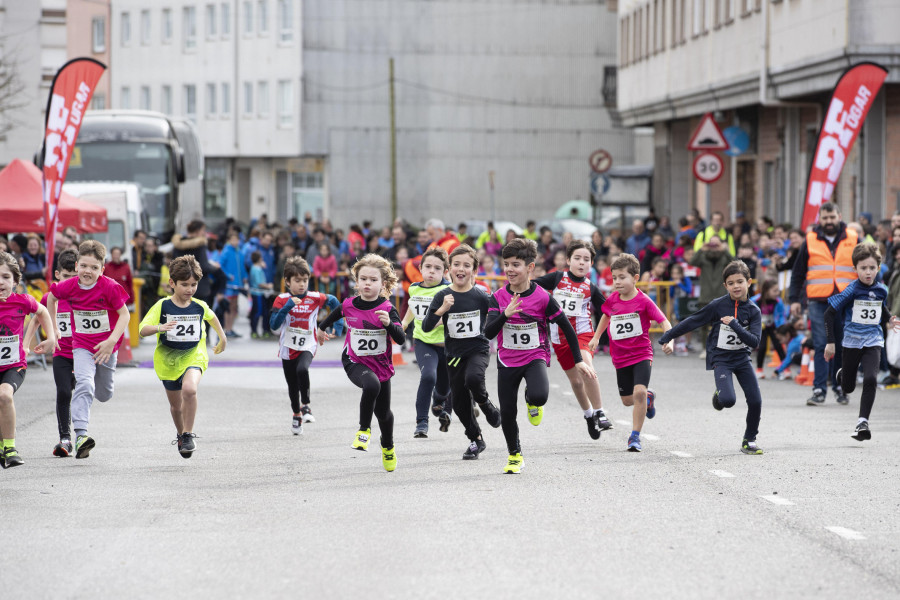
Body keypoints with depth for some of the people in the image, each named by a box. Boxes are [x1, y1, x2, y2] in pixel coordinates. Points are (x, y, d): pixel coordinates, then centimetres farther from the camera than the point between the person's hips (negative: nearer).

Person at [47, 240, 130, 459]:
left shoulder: (110, 287, -19)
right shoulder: (68, 287, -11)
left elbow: (124, 314, -13)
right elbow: (51, 298, 12)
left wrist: (112, 341, -22)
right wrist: (53, 328, 16)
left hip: (106, 346, 0)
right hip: (81, 345, 0)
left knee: (104, 396, 15)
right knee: (84, 384, -24)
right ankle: (80, 435, -34)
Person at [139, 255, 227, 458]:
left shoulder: (200, 306, -3)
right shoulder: (162, 306, -11)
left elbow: (212, 317, 22)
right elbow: (143, 330, -18)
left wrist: (222, 338, 31)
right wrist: (160, 328, -38)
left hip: (193, 356, -1)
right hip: (168, 359, 1)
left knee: (189, 389, -31)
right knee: (176, 405, 14)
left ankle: (188, 435, -17)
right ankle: (180, 435, 45)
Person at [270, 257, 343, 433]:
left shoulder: (315, 298, -4)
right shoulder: (282, 300, -6)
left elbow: (333, 302, 16)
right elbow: (273, 325, -16)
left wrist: (338, 324, 9)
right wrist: (287, 307, -25)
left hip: (307, 347, -1)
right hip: (287, 348, 2)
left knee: (302, 370, -32)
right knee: (292, 386, 13)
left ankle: (306, 406, -16)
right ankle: (296, 415, 36)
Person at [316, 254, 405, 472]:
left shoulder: (387, 309, -15)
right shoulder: (349, 306, -7)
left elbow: (401, 339, -22)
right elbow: (336, 313, 18)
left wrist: (389, 323, -40)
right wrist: (322, 328, 34)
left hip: (381, 365, 1)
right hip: (355, 362, -1)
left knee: (383, 411, 14)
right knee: (371, 385, -35)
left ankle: (388, 447, 45)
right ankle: (364, 430, -15)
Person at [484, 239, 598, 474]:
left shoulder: (542, 298, -12)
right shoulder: (499, 297, -5)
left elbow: (567, 328, -3)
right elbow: (488, 333, -14)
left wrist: (579, 360, -2)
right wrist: (506, 314, -30)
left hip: (535, 357, -3)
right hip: (507, 360, 3)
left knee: (539, 396, -31)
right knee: (507, 413, 2)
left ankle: (532, 401, 9)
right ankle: (515, 456, 28)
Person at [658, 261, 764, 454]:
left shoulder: (753, 311, -5)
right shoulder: (718, 305, -10)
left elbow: (754, 341, -13)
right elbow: (692, 322, -3)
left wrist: (735, 325, -25)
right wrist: (666, 337, 0)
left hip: (742, 358, 3)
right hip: (721, 358, -3)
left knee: (755, 401, -4)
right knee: (728, 400, -22)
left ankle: (749, 441, 16)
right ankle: (719, 395, 16)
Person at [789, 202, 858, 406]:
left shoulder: (853, 240, 7)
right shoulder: (810, 241, 6)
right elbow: (798, 272, 11)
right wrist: (794, 299, 6)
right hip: (818, 303, -1)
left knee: (842, 346, 6)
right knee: (820, 345, -6)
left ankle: (840, 387, 19)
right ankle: (819, 389, -7)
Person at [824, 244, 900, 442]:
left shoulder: (881, 290, 1)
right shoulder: (851, 291, -12)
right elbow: (829, 314, -9)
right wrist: (830, 342, -11)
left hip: (873, 341, 1)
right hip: (852, 341, -1)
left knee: (870, 380, -20)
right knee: (848, 388, 11)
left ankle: (863, 422, -15)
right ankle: (842, 373, 49)